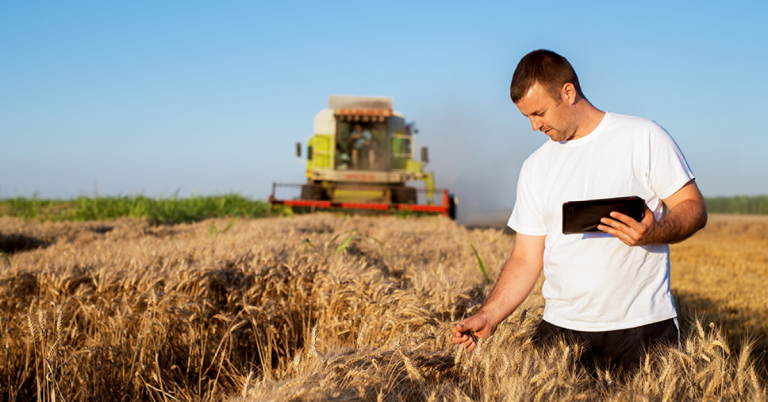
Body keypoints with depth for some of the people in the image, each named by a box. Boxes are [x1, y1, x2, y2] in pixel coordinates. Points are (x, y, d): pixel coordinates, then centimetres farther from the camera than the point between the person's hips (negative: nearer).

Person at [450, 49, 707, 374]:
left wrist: (654, 233, -22)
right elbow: (526, 259, 9)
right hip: (562, 330, 3)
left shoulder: (644, 137, 0)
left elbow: (694, 209, -1)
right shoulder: (535, 168, 11)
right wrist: (488, 317, -4)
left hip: (642, 325, -3)